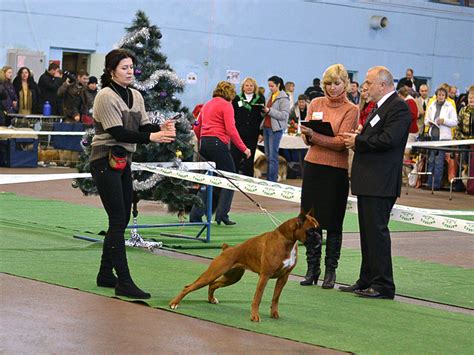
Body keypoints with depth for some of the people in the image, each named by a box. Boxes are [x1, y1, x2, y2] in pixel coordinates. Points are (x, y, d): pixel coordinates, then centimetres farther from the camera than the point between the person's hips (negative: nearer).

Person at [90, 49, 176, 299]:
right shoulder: (106, 96, -13)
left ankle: (105, 274, 22)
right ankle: (124, 282, -14)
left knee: (121, 220, 11)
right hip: (105, 162, -8)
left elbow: (143, 127, 7)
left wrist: (161, 129, -14)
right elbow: (118, 132, -21)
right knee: (118, 221, -12)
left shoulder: (135, 96, 12)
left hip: (123, 162, 8)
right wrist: (152, 137, -29)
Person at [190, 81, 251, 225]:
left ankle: (195, 215, 9)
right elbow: (231, 130, -14)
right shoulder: (226, 105, -4)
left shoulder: (206, 105, 19)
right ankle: (221, 215, -4)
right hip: (218, 143, -8)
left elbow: (196, 128, 19)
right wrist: (243, 148, -10)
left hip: (204, 144, 8)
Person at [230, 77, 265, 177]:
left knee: (249, 160, 6)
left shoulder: (260, 100, 7)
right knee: (235, 157, -3)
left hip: (252, 135, 1)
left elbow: (262, 117, 6)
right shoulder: (237, 99, 6)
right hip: (237, 133, -1)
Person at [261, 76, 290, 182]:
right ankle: (268, 178, 17)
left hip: (276, 129, -8)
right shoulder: (271, 96, 15)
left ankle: (272, 180, -5)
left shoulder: (284, 99, -8)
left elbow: (284, 115, -16)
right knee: (267, 155, 10)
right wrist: (263, 111, 0)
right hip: (266, 127, 8)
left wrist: (269, 110, -21)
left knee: (273, 156, -7)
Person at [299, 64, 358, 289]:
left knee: (333, 222, 1)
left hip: (337, 170, -3)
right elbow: (306, 138, 8)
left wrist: (314, 136, -23)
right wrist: (307, 136, -15)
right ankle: (312, 269, 14)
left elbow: (340, 142, -13)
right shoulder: (316, 104, 9)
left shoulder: (351, 110, -2)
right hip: (313, 166, 4)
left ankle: (330, 271, 9)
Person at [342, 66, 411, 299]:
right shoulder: (380, 107, 20)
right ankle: (367, 281, 22)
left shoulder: (399, 107, -13)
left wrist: (358, 141, -13)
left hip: (380, 183, -10)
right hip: (368, 181, 10)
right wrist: (357, 140, 3)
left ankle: (383, 286, -4)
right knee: (368, 232, 14)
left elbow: (388, 140, -22)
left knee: (377, 231, -9)